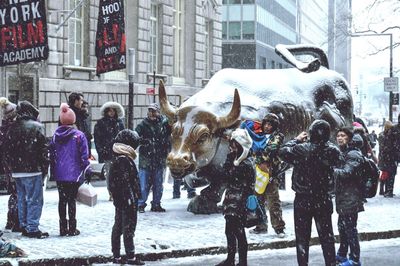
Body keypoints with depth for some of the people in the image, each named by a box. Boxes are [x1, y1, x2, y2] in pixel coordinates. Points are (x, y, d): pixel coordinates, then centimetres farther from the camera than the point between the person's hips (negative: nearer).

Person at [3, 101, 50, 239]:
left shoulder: (12, 128, 8)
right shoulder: (36, 127, -8)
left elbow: (7, 150, 11)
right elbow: (43, 150, -9)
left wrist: (11, 167, 16)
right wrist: (45, 168, -2)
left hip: (17, 171, 6)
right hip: (33, 170, -6)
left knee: (22, 199, 15)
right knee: (35, 200, -1)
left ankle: (24, 226, 20)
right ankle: (32, 228, -2)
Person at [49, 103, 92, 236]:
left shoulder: (55, 136, 3)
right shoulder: (79, 135, -8)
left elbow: (51, 155, 8)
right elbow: (84, 155, -7)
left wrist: (52, 171, 16)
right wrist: (87, 171, 1)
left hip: (59, 174, 3)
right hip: (74, 174, -3)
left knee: (62, 200, 10)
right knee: (72, 200, 0)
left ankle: (63, 228, 13)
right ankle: (72, 228, 3)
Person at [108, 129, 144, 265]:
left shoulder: (116, 158, 11)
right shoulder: (124, 160, -18)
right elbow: (126, 182, -22)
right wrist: (131, 200, -20)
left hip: (119, 200, 10)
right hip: (127, 201, -10)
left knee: (118, 227, 12)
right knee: (128, 227, -4)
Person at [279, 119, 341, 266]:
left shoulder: (301, 149, -18)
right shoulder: (332, 151, -12)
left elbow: (283, 151, -5)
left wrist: (296, 140, 7)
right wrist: (325, 141, 6)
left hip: (303, 200, -2)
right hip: (324, 201, 2)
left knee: (302, 237, 8)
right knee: (326, 236, 13)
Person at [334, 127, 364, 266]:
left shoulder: (353, 154, -14)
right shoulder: (343, 153, 16)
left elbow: (346, 173, -25)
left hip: (350, 199, -10)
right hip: (343, 198, 10)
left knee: (350, 229, -5)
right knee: (342, 227, 19)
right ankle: (342, 255, 32)